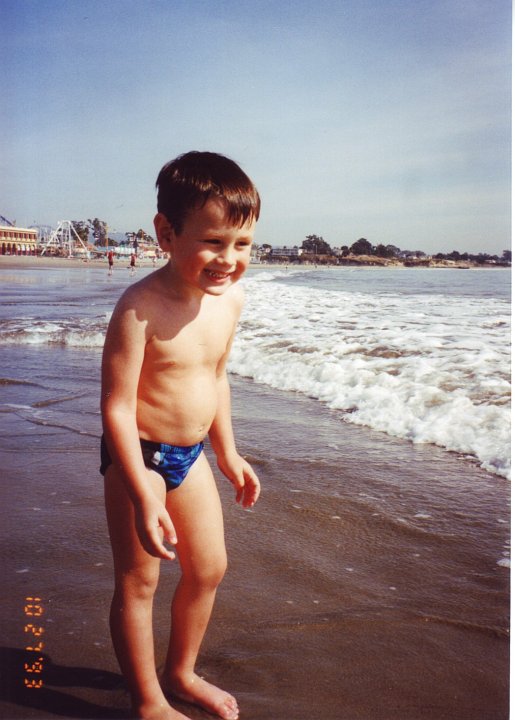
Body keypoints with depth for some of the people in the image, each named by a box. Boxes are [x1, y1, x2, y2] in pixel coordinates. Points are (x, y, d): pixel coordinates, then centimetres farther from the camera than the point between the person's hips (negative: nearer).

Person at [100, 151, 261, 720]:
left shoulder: (230, 297, -4)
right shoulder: (140, 307, -26)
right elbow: (116, 406, -25)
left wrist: (228, 453, 16)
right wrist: (143, 495, -27)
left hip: (191, 453, 7)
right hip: (138, 457, -7)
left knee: (208, 568, 16)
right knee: (138, 582, 6)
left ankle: (180, 673, 38)